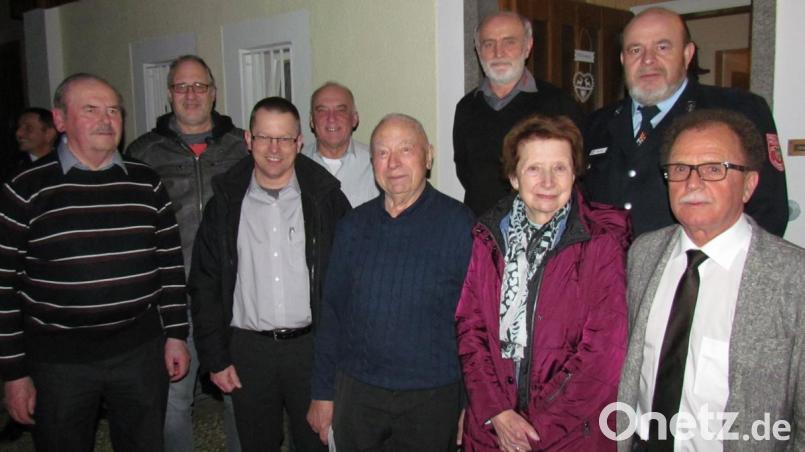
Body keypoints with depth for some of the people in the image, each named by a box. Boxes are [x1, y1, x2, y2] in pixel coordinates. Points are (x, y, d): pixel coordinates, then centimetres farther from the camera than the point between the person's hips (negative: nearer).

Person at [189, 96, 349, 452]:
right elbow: (205, 286, 5)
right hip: (247, 349, 2)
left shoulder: (326, 198, -3)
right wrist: (215, 358, 1)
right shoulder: (225, 203, 2)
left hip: (311, 346, -1)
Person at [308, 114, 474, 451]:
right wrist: (323, 393, 8)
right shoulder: (353, 226, 4)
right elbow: (332, 312, 8)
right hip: (356, 394, 3)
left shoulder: (459, 224, -8)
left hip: (430, 398, -3)